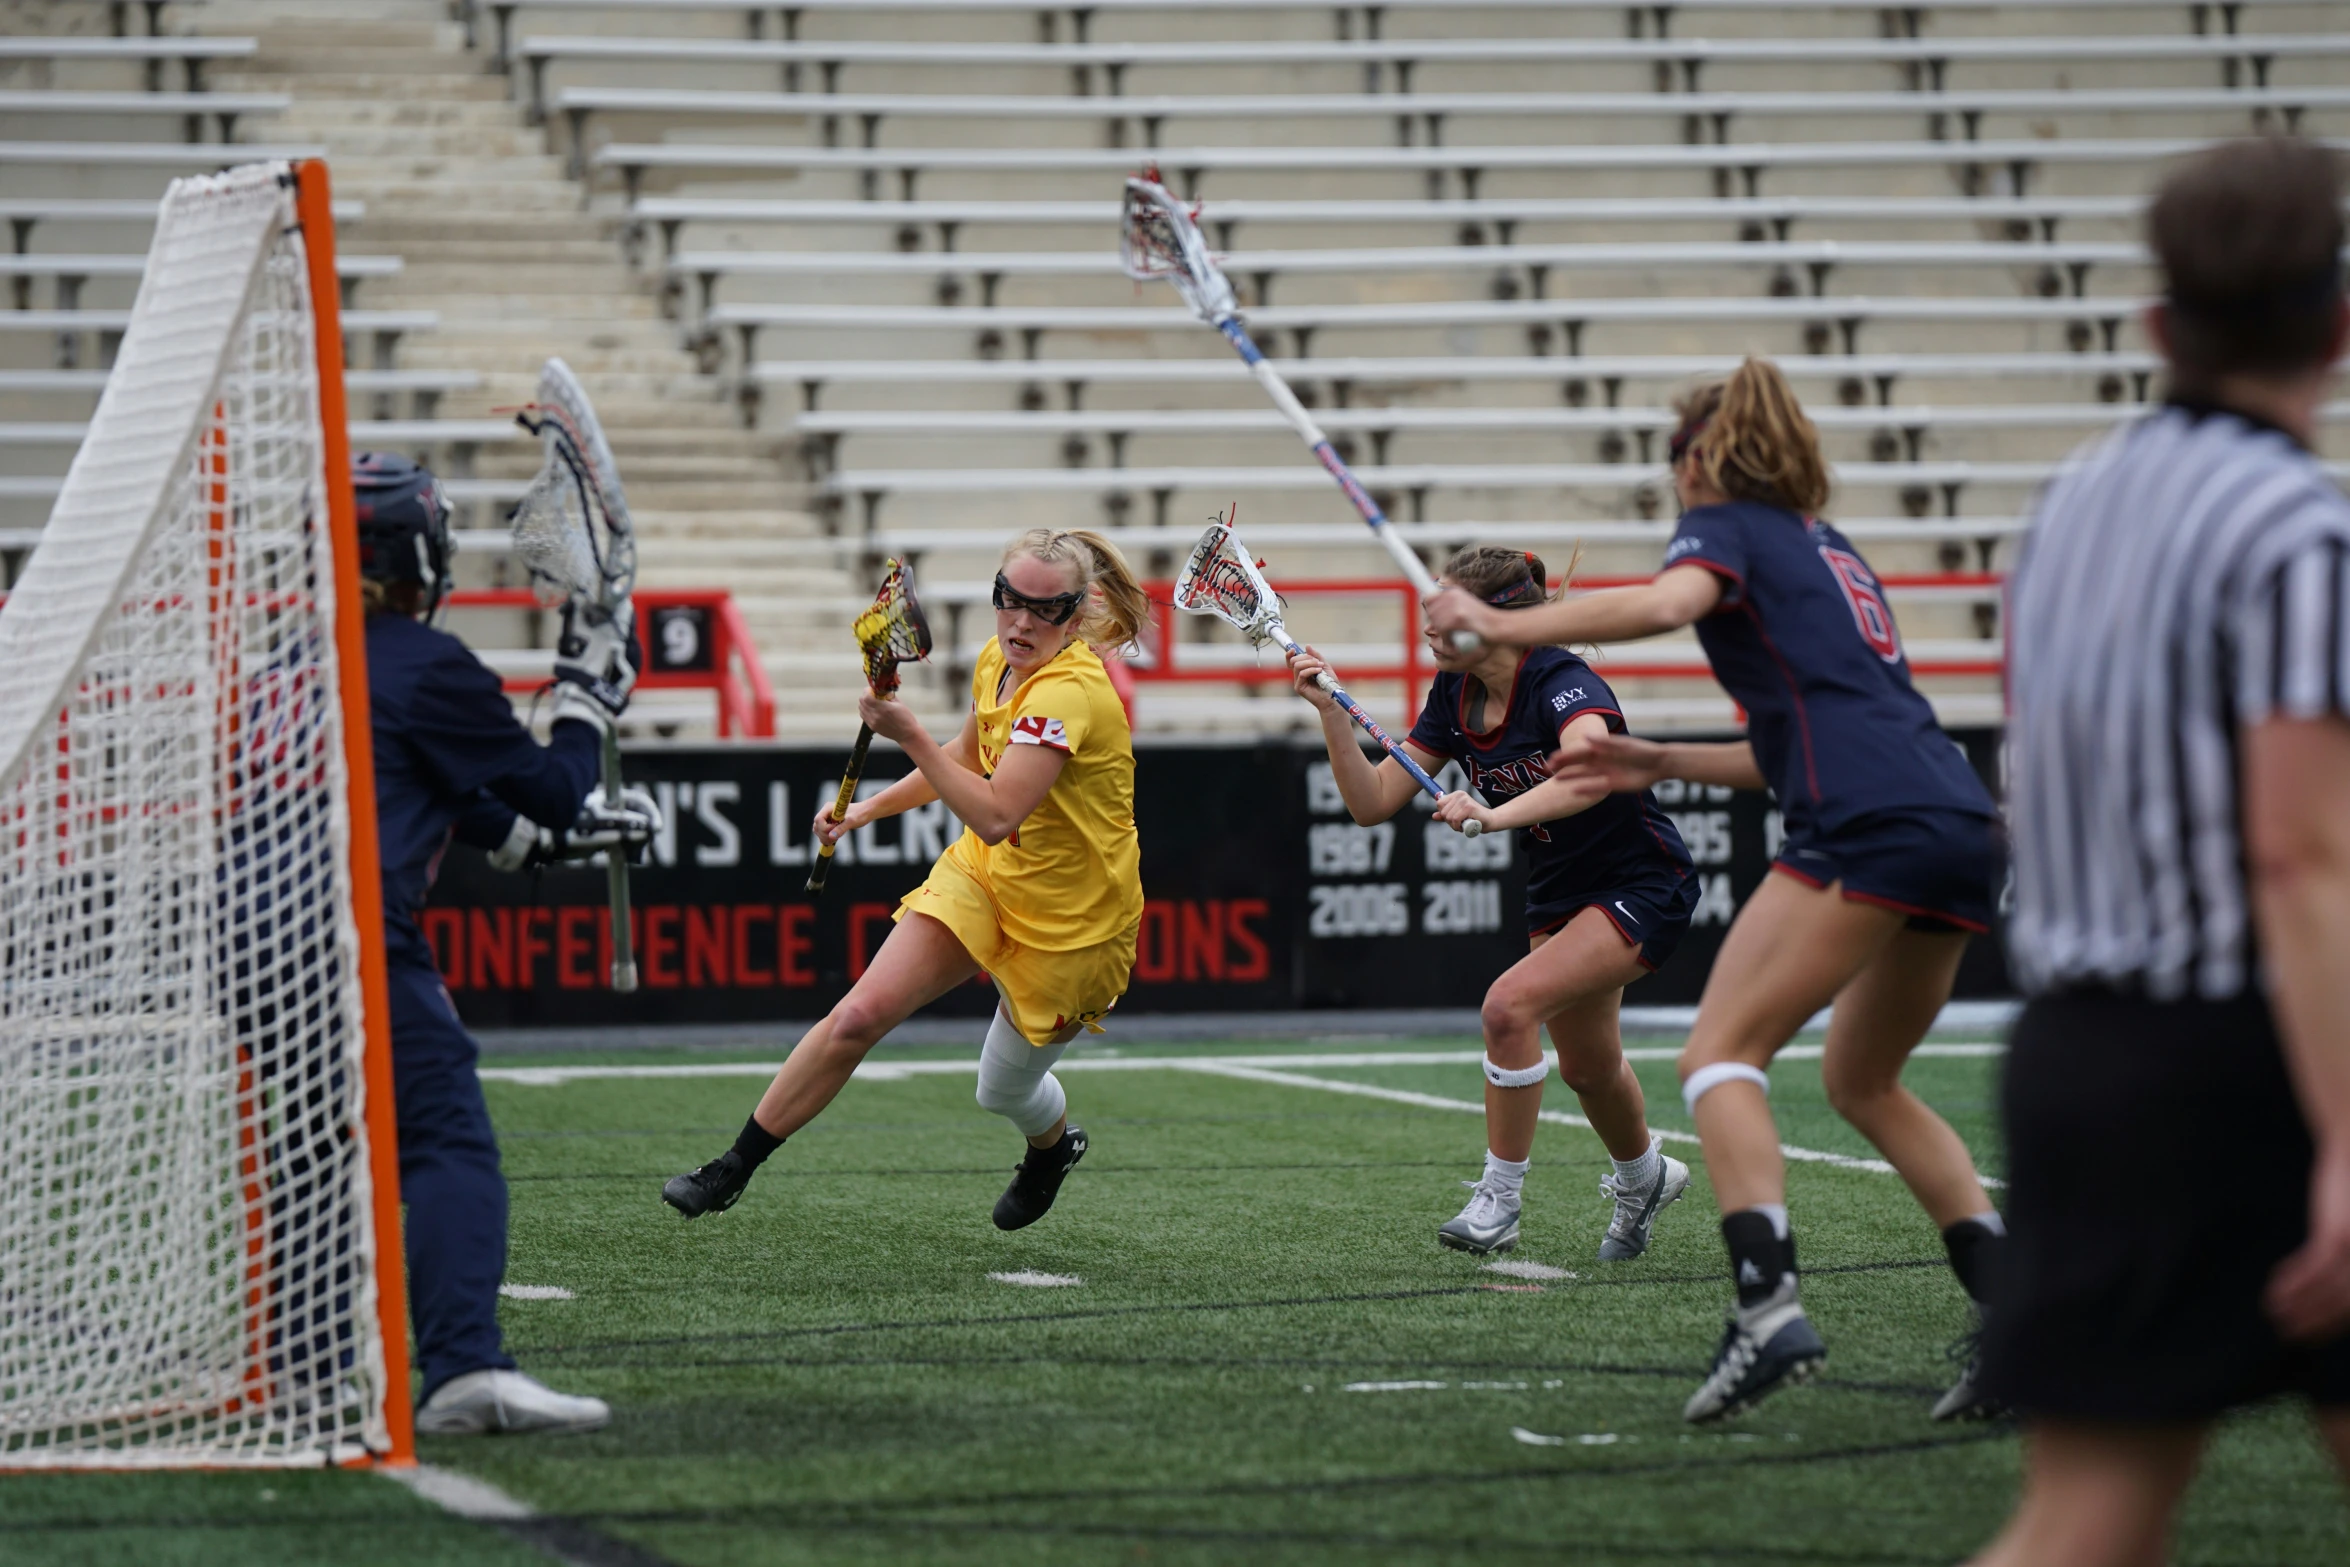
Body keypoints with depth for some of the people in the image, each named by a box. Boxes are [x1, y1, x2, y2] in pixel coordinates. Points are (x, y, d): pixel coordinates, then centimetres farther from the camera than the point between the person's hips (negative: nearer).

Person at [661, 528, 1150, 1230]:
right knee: (859, 1015, -10)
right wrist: (872, 807, 14)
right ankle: (734, 1168, -3)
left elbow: (995, 815, -37)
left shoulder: (1069, 690, -29)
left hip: (1068, 920, -6)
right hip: (983, 877, 6)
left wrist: (908, 734, -37)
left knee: (1004, 1090, 10)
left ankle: (1053, 1146, 48)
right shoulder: (996, 664, -3)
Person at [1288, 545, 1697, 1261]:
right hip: (1559, 893, 9)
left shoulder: (1561, 684, -28)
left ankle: (1501, 1198, -13)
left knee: (1510, 1005, -26)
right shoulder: (1455, 697, -5)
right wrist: (1331, 711, -16)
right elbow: (1372, 801, -3)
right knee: (1585, 1065, 20)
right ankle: (1644, 1178, 50)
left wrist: (1496, 815, -61)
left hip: (1643, 886, -9)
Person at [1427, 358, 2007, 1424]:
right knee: (1862, 1081, 21)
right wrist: (1659, 763, 35)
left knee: (1719, 1055, -7)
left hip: (1869, 828, -8)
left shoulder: (1726, 526, 8)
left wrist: (1500, 625, -9)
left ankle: (1768, 1303, -27)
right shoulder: (1827, 551, 31)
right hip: (1961, 827, 8)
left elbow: (1664, 604, -16)